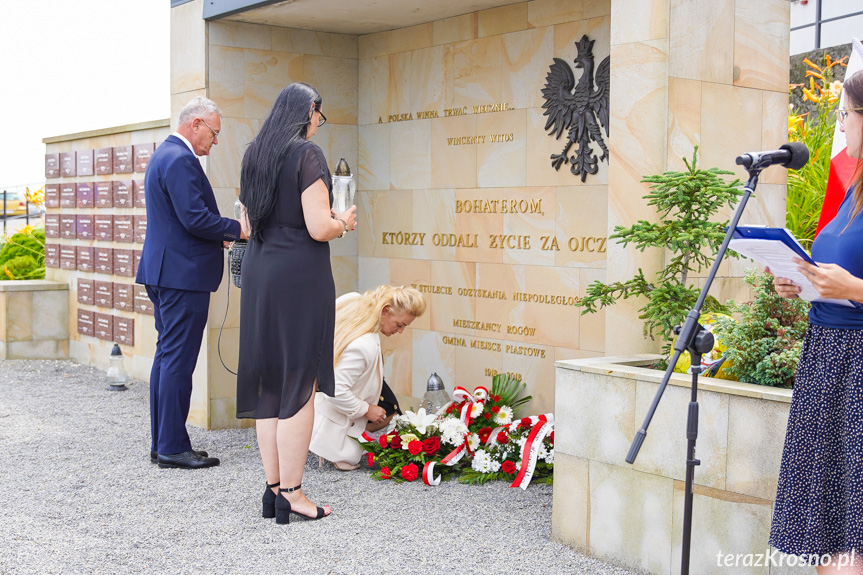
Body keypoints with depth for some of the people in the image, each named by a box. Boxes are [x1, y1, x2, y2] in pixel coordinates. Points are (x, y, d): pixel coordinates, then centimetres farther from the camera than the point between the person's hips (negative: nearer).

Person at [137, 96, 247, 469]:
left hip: (163, 272, 11)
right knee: (178, 361, -6)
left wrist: (220, 234, 13)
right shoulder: (180, 160, -15)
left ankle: (162, 444, 19)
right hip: (183, 275, -11)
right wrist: (237, 229, -10)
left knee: (167, 357, 13)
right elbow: (195, 217, -21)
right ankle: (173, 447, -1)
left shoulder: (163, 155, 19)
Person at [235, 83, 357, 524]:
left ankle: (273, 487, 16)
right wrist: (344, 223, 4)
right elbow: (319, 228, -17)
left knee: (268, 385, 11)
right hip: (300, 275, -7)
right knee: (299, 386, -1)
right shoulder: (306, 155, -9)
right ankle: (290, 493, 3)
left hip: (258, 274, 7)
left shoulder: (254, 156, 14)